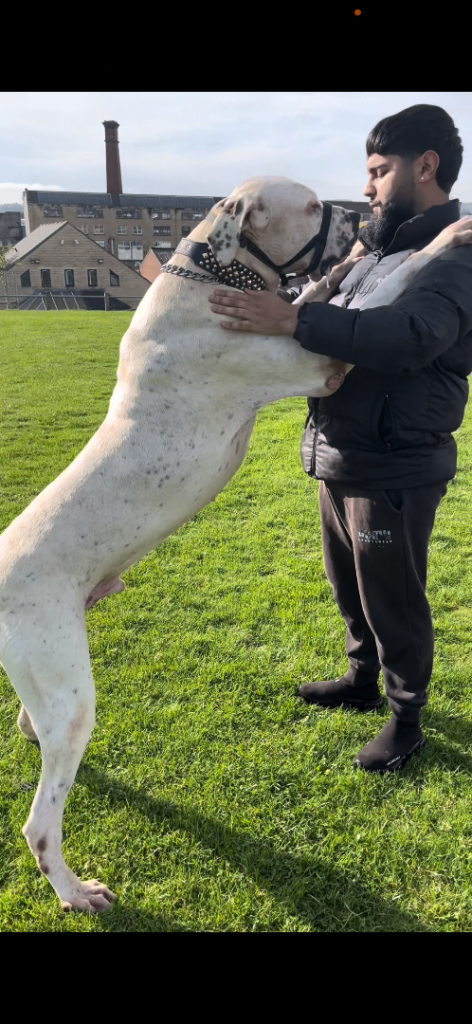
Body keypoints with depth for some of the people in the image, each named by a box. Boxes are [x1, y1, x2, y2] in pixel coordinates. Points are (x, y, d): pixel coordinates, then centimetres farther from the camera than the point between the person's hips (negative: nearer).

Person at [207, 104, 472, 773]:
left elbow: (413, 335, -34)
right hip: (341, 460, 9)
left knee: (394, 604, 6)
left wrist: (295, 321, -39)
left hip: (394, 473, -9)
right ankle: (363, 680, 45)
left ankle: (407, 722, 29)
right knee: (350, 588, 23)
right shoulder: (379, 249, 13)